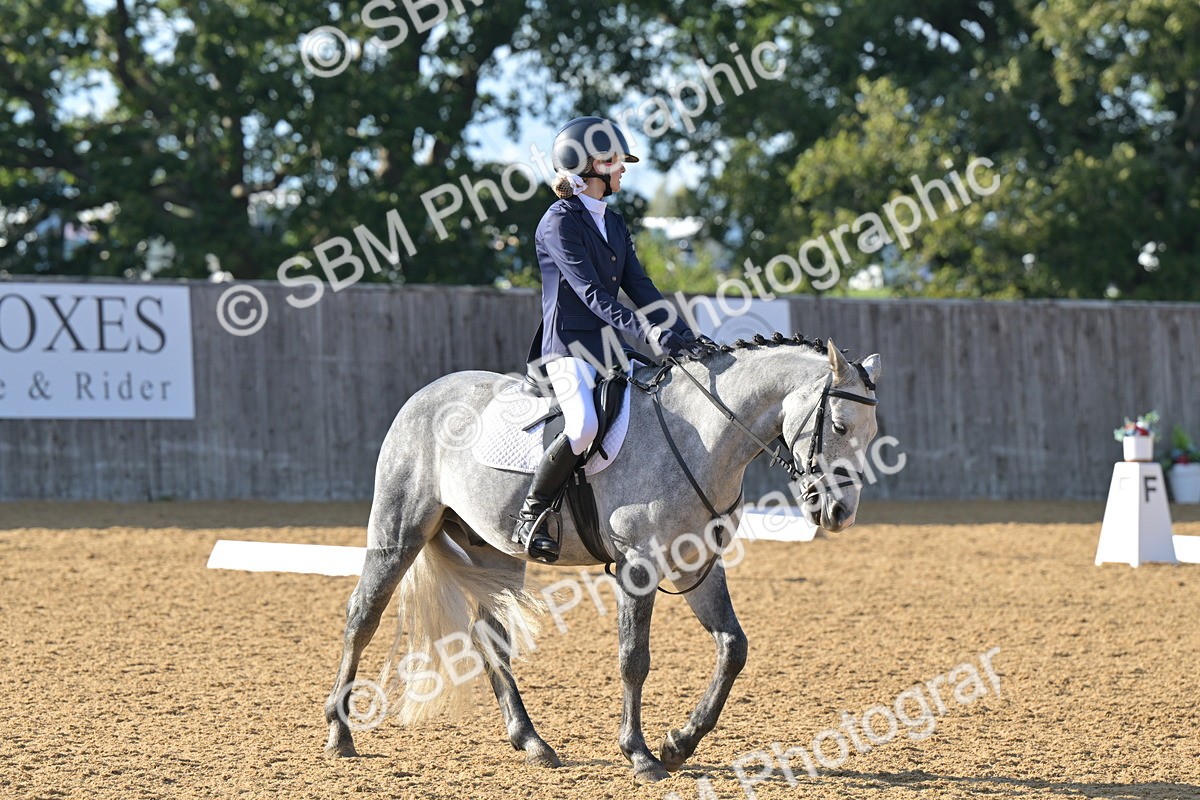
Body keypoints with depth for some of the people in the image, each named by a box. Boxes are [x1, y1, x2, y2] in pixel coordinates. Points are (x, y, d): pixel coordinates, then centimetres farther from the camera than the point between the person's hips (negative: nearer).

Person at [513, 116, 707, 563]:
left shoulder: (613, 224, 17)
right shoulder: (560, 222, -9)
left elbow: (640, 288, 12)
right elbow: (591, 293, -18)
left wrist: (684, 336, -3)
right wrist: (649, 332, -28)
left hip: (611, 349, 9)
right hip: (569, 346, -9)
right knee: (584, 426, -33)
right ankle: (530, 517, -16)